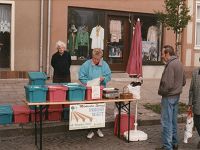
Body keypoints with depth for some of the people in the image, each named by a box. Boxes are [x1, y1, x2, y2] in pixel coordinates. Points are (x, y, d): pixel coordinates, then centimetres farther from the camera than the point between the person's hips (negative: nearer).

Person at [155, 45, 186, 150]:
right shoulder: (179, 63, 10)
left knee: (167, 122, -1)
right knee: (173, 121, 18)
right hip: (177, 96, 9)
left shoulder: (170, 65, -19)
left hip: (168, 97, -9)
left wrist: (160, 91, -8)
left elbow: (167, 84, -24)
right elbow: (183, 81, 17)